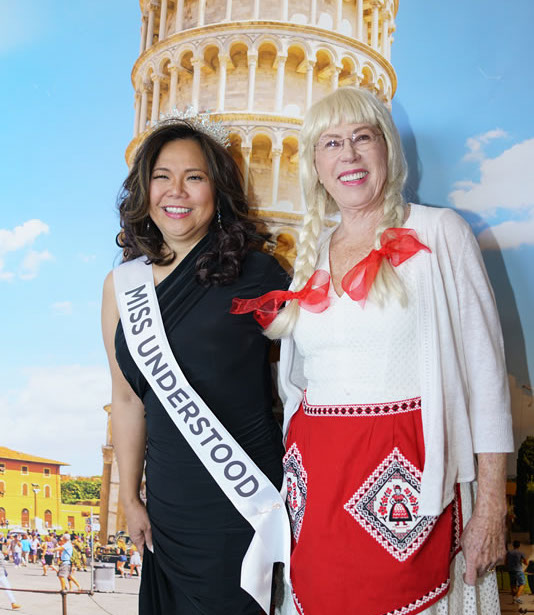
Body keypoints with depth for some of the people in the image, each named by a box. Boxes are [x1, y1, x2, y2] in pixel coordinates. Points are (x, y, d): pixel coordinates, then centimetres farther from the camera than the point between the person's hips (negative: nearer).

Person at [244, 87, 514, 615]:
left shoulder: (439, 233, -2)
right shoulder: (311, 255, 12)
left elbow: (484, 369, -5)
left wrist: (491, 506, -8)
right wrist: (296, 483, 18)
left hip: (403, 480, -4)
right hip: (319, 484, 5)